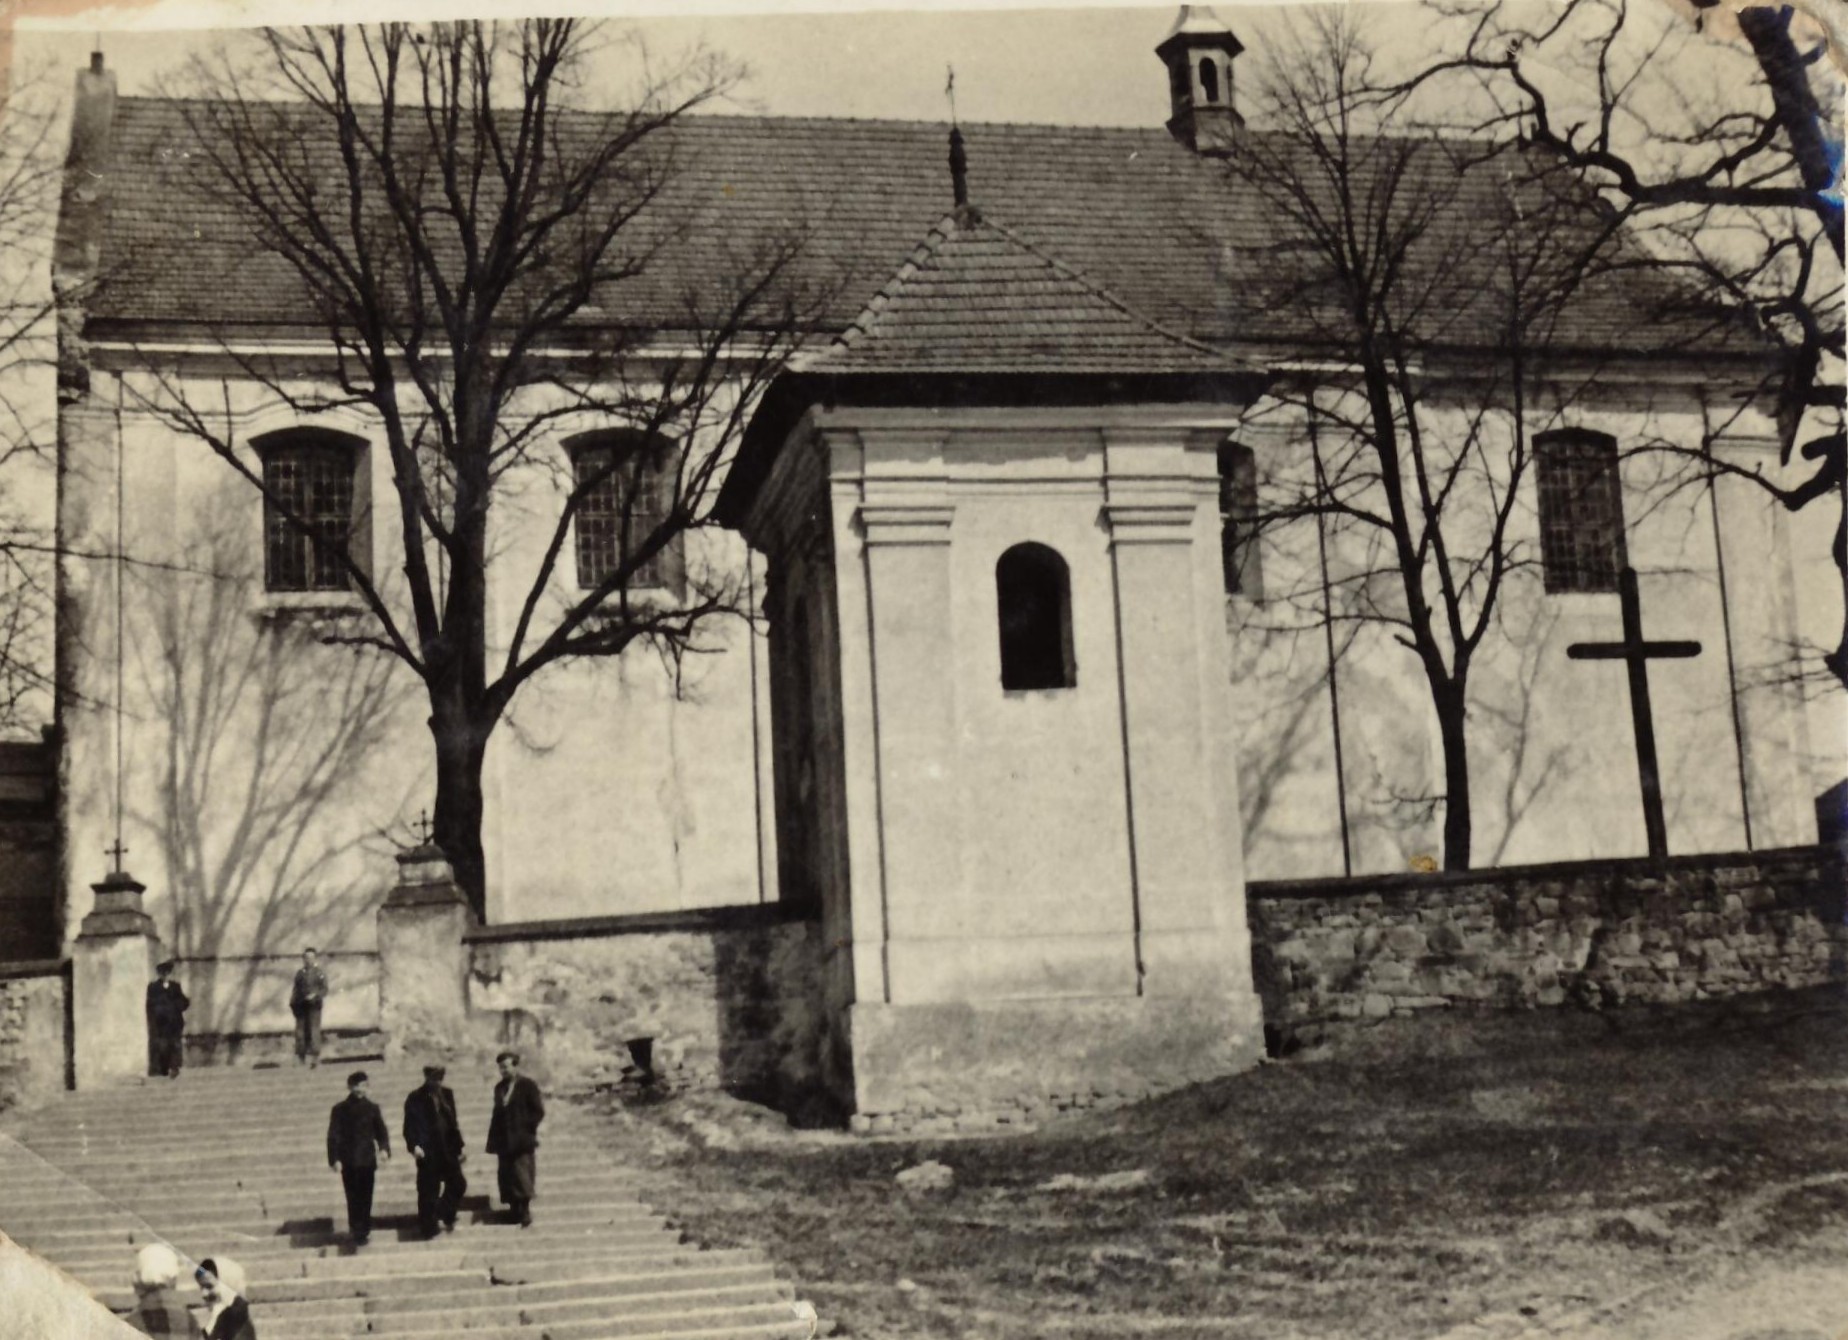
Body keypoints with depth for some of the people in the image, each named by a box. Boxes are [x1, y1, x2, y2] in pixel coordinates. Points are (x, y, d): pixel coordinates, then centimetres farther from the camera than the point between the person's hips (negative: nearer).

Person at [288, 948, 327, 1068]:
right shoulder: (299, 973, 15)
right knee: (300, 1031, 4)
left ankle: (314, 1057, -7)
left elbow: (324, 990, -1)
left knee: (313, 1030, -8)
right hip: (301, 1006, 4)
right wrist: (292, 1003, 7)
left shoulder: (320, 974, 3)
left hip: (313, 1005, -4)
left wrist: (315, 995, -18)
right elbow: (296, 989, 16)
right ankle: (300, 1057, 10)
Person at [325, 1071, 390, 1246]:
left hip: (367, 1160, 1)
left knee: (365, 1197, 3)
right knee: (353, 1198, 0)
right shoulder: (339, 1110, 3)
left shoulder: (372, 1108, 6)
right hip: (348, 1161, -1)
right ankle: (357, 1232, 1)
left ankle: (362, 1230, 8)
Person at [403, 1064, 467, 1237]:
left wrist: (459, 1147, 13)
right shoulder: (415, 1098, -5)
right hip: (428, 1152, -5)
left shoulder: (447, 1094, 10)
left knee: (458, 1184, 3)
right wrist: (414, 1145, -22)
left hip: (448, 1150, 5)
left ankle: (444, 1214, 25)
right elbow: (409, 1125, -7)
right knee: (428, 1192, 0)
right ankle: (429, 1228, 10)